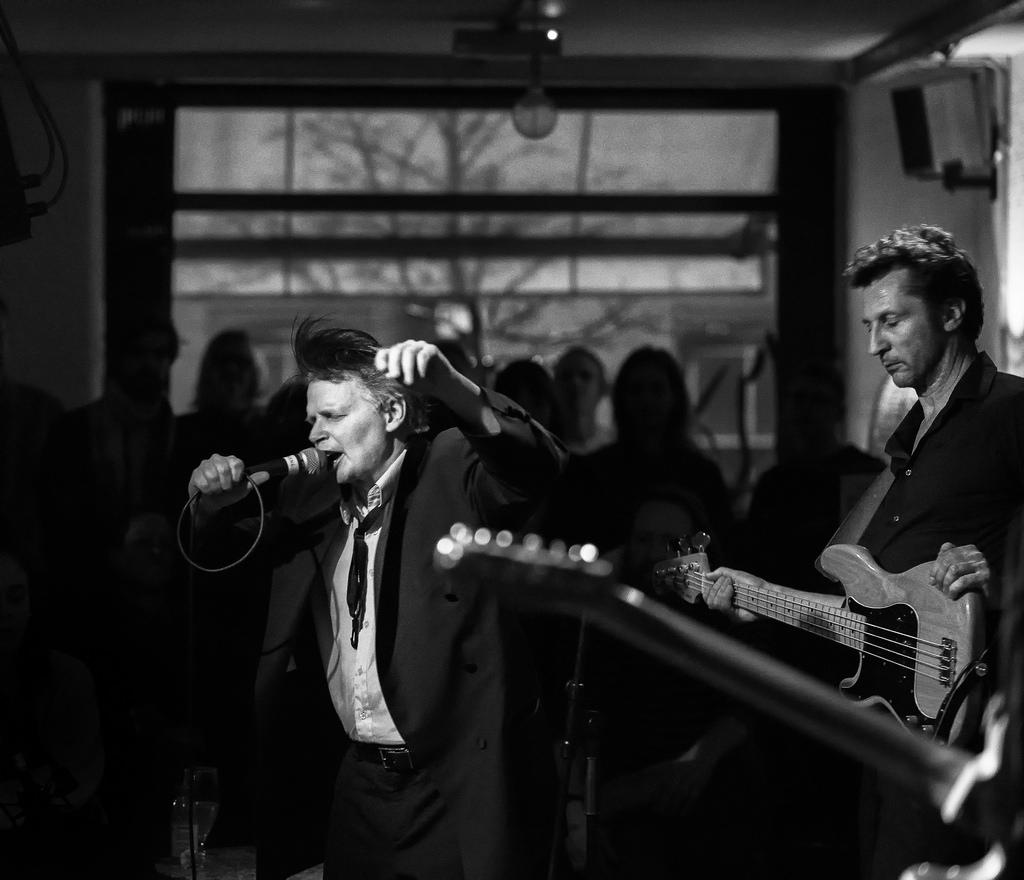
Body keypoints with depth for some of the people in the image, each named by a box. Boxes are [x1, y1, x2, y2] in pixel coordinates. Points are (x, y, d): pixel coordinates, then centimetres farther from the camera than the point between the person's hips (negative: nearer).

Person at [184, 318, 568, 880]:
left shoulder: (452, 471, -8)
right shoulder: (310, 497, 10)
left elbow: (535, 465, -26)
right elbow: (223, 554, 21)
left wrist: (451, 387, -42)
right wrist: (212, 505, -3)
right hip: (358, 786, 6)